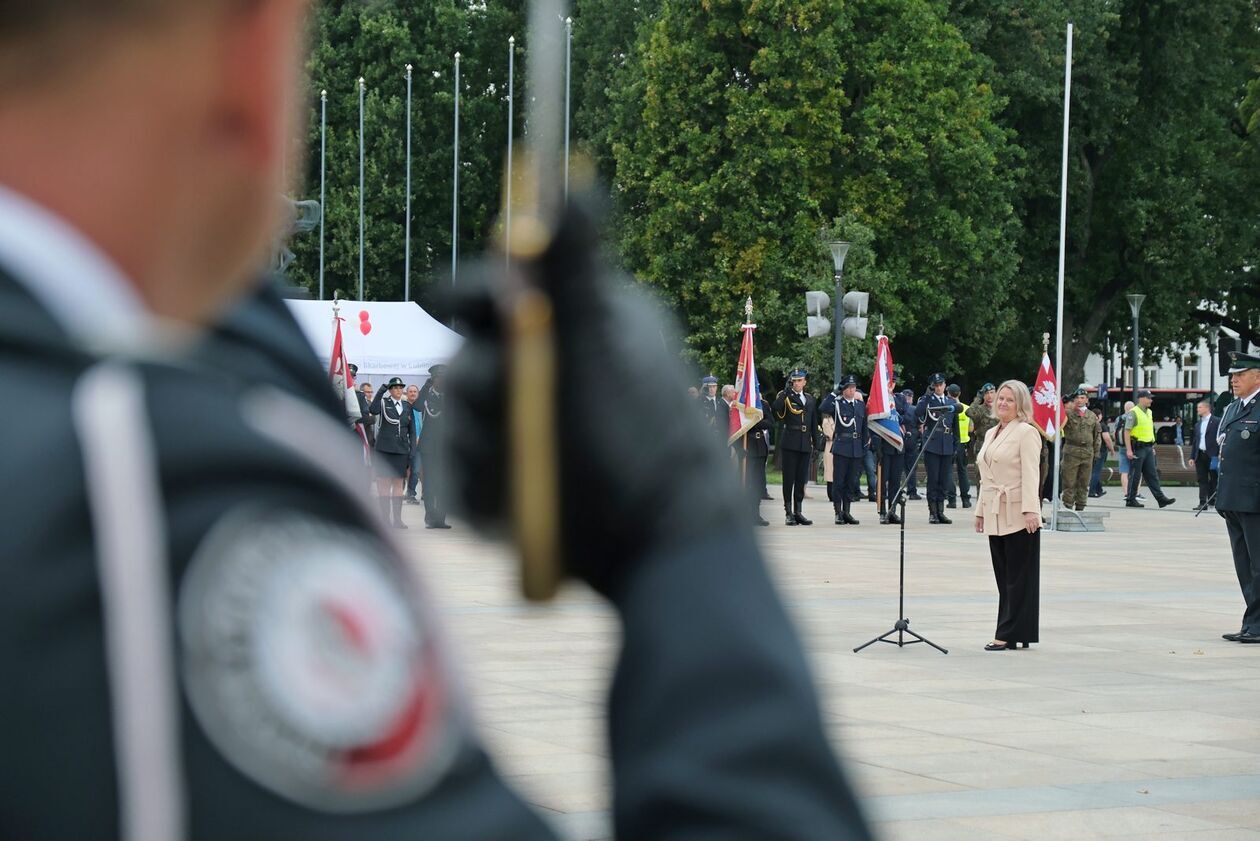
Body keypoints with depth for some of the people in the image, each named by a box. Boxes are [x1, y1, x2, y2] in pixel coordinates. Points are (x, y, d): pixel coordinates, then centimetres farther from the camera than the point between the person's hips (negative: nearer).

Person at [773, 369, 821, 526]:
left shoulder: (810, 399, 14)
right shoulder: (786, 397, -2)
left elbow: (814, 423, 17)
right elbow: (775, 408, -24)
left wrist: (816, 442, 13)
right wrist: (786, 390, -24)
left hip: (805, 444, 5)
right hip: (790, 442, -5)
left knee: (801, 479, 7)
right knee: (789, 478, -2)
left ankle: (798, 512, 12)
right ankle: (789, 513, 0)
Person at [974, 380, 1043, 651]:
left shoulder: (1026, 432, -5)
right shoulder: (991, 434, 19)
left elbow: (1031, 474, -13)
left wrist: (1030, 510, -21)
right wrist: (981, 511, 20)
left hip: (1019, 516, -8)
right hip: (996, 514, 8)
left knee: (1018, 576, -4)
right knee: (1003, 576, 8)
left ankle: (1010, 634, -5)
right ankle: (1008, 633, 10)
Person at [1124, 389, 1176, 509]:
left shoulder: (1149, 412, 15)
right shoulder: (1133, 413, -10)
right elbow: (1127, 431, -14)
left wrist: (1152, 447, 20)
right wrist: (1128, 450, -20)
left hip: (1148, 448, 8)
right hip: (1137, 448, -8)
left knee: (1152, 474, 5)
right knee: (1135, 475, -2)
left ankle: (1160, 498, 3)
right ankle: (1130, 500, 5)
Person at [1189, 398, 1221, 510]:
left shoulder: (1217, 421, -3)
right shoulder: (1198, 424, 17)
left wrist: (1219, 454, -14)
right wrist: (1192, 456, 11)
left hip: (1212, 455, -6)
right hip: (1200, 455, 6)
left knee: (1213, 479, 2)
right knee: (1202, 480, 2)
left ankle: (1212, 501, 8)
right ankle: (1203, 502, 2)